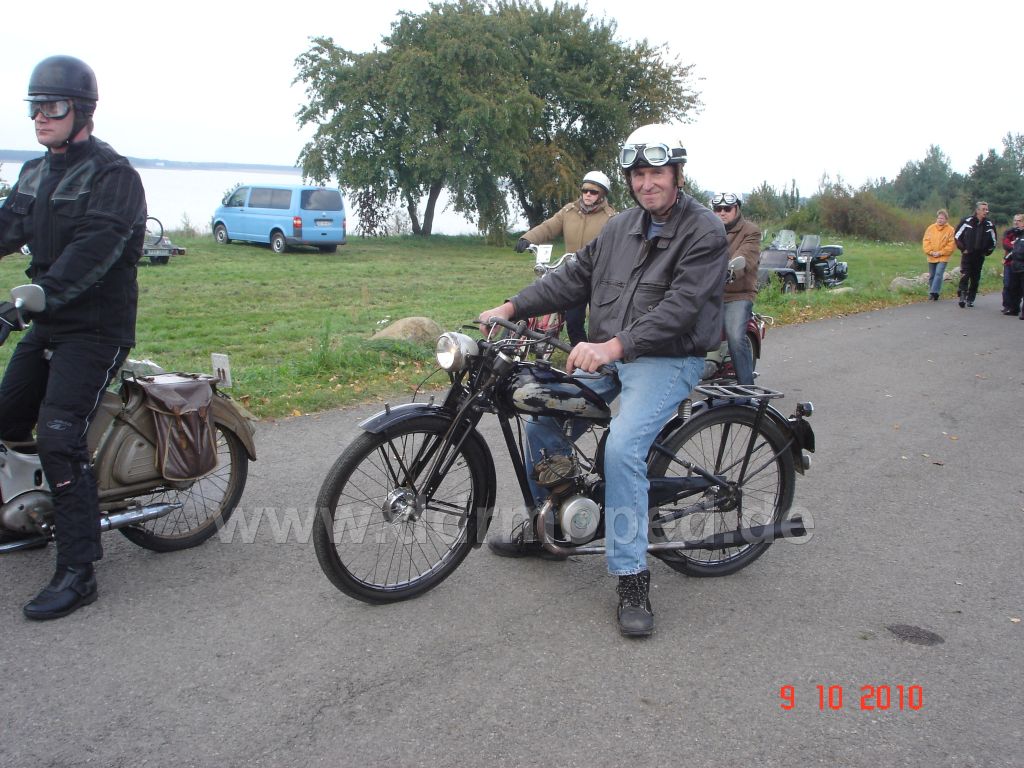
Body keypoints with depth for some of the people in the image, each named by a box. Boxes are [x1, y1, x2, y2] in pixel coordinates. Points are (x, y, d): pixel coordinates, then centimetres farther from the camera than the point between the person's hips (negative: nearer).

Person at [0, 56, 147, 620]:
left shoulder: (112, 175, -13)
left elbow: (92, 253, -25)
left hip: (95, 329, -8)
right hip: (47, 324, 9)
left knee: (59, 438, -17)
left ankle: (77, 572, -12)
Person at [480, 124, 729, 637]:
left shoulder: (705, 233, -12)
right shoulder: (624, 226, 11)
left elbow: (679, 309, -23)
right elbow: (574, 277, 10)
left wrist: (613, 346, -34)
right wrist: (512, 307, -1)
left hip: (668, 360, -7)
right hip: (609, 355, 7)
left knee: (622, 450, -27)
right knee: (544, 422, 3)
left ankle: (632, 579, -16)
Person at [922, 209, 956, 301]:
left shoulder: (950, 230, -5)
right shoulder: (931, 228, 3)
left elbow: (951, 245, -8)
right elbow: (925, 241, 2)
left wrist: (940, 253, -14)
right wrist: (930, 252, -10)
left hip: (943, 258, -4)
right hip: (931, 257, 4)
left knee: (938, 274, -18)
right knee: (931, 276, 11)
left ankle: (934, 292, -21)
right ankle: (931, 293, 23)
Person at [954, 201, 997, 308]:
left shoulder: (989, 225, 1)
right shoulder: (967, 221, -6)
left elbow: (993, 242, 13)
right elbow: (957, 236, 2)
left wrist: (986, 252, 5)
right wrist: (963, 249, -2)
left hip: (980, 256, 3)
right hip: (967, 254, -3)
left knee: (975, 279, 6)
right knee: (964, 276, -14)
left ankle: (971, 299, 14)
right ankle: (961, 297, -14)